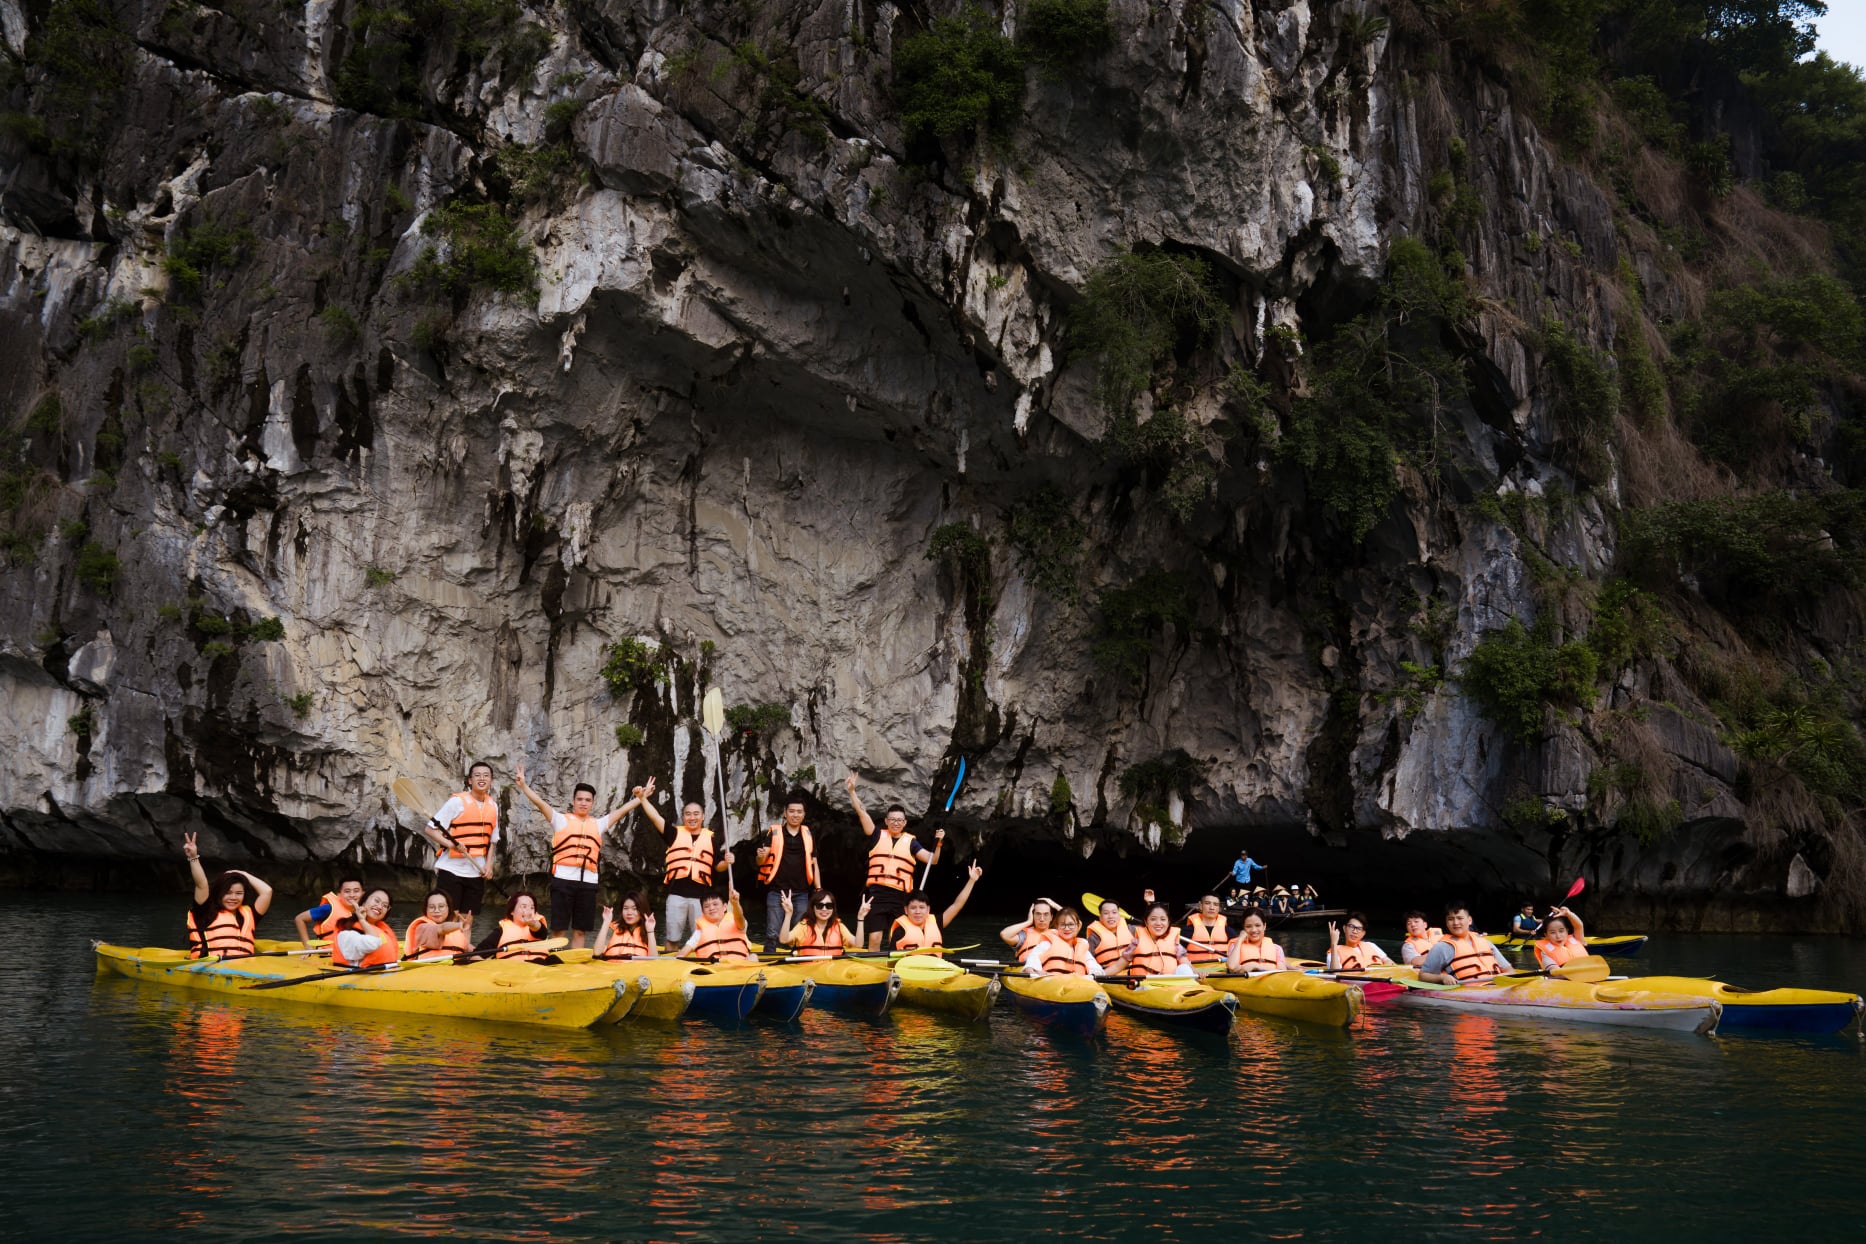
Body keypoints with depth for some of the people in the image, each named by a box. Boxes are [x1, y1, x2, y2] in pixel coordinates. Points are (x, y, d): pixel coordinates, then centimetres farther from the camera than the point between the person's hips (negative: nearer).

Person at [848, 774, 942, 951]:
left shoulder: (910, 842, 10)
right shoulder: (878, 836, 9)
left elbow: (932, 860, 5)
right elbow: (862, 812, 2)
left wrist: (938, 844, -11)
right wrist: (852, 791, -6)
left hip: (900, 897, 1)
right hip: (877, 895, -1)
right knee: (874, 939, -4)